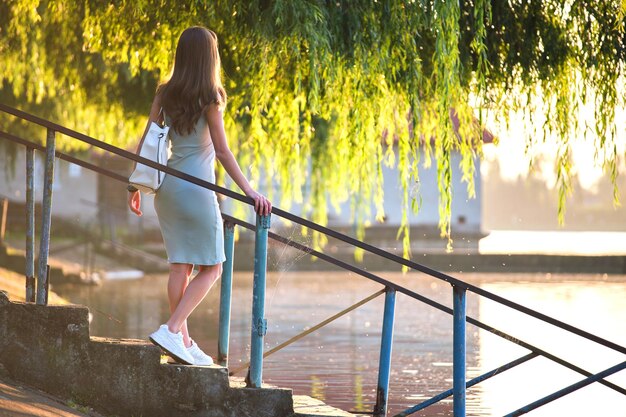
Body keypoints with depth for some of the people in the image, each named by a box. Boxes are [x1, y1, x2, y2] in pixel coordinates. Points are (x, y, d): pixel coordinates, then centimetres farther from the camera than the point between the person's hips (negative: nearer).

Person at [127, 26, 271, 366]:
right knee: (211, 268, 4)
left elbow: (146, 142, 7)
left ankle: (184, 342, 14)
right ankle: (171, 330, -10)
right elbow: (221, 150, -14)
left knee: (180, 266, 11)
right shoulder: (210, 98, -11)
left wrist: (134, 185, 17)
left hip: (167, 187, 6)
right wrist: (249, 191, -14)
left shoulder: (164, 94, 4)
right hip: (196, 189, -6)